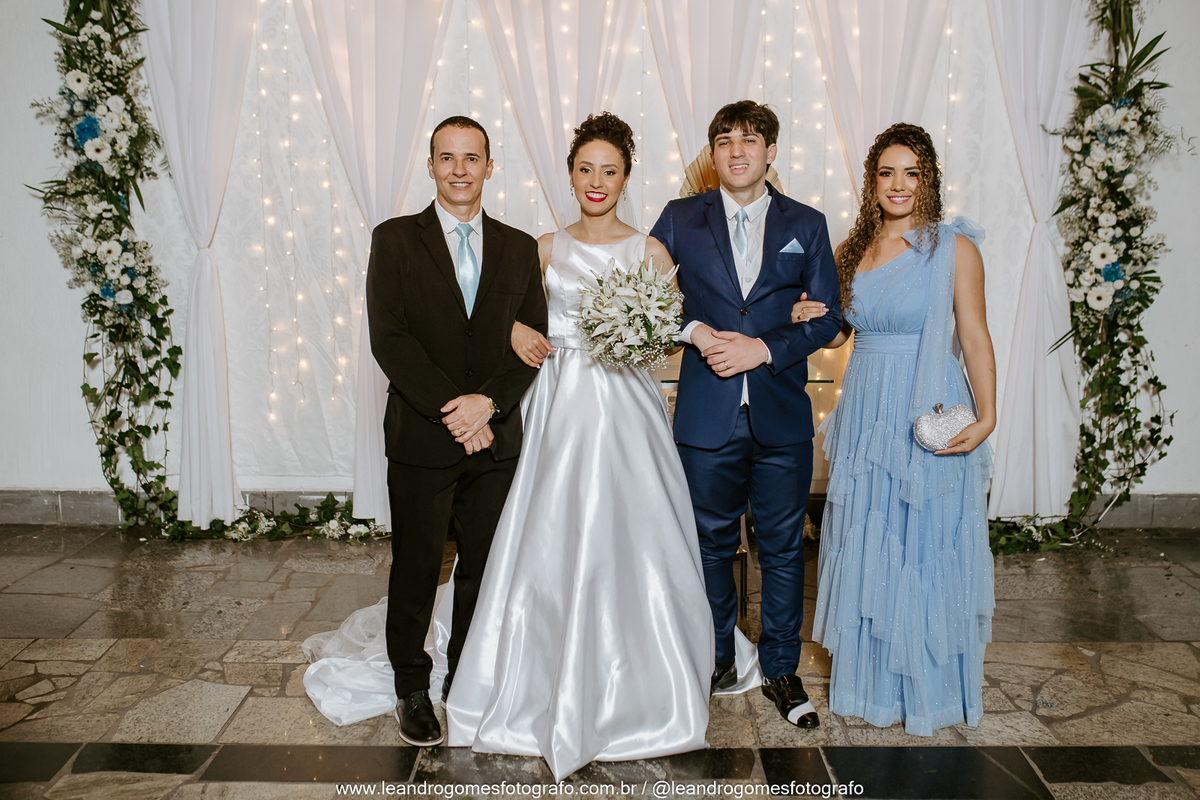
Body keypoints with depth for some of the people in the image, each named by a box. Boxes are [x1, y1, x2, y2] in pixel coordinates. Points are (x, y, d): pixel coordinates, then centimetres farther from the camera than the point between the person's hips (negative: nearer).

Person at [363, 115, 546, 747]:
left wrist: (487, 402, -14)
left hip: (495, 437, 3)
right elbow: (388, 338, -10)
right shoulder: (395, 239, 0)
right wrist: (452, 410, -17)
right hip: (420, 436, -2)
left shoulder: (519, 248, 8)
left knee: (484, 566, 12)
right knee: (415, 568, 9)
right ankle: (412, 687, 28)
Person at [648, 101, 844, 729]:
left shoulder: (807, 225, 6)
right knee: (712, 542, 12)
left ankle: (780, 670, 25)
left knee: (783, 547, 8)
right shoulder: (680, 219, 4)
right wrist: (693, 330, -12)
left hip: (782, 417, 0)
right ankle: (716, 659, 31)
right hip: (707, 416, 0)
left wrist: (763, 348, -13)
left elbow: (826, 316, 2)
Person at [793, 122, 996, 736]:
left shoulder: (954, 247, -5)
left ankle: (927, 690, 23)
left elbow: (974, 336, -8)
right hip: (865, 412, 5)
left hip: (931, 417, -4)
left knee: (925, 551, 4)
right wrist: (807, 320, -3)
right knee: (865, 551, 11)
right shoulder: (852, 250, 9)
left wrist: (986, 416, -18)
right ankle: (871, 680, 29)